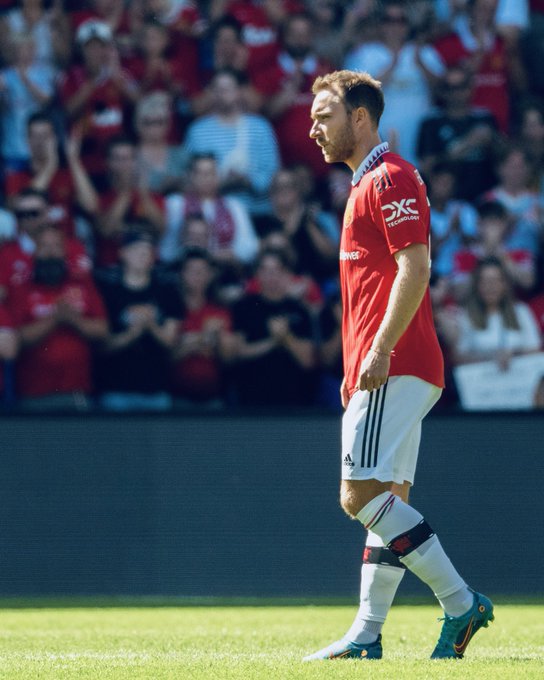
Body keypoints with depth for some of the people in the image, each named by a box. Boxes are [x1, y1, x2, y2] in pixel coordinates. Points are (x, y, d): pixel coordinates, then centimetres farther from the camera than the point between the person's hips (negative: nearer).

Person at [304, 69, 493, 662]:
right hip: (385, 372, 11)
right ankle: (366, 637, 6)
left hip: (394, 370, -11)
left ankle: (461, 603, -15)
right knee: (387, 501, 7)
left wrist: (380, 351, -24)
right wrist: (356, 367, 24)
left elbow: (414, 268, -19)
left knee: (361, 495, -16)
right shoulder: (367, 184, 23)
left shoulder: (390, 179, -9)